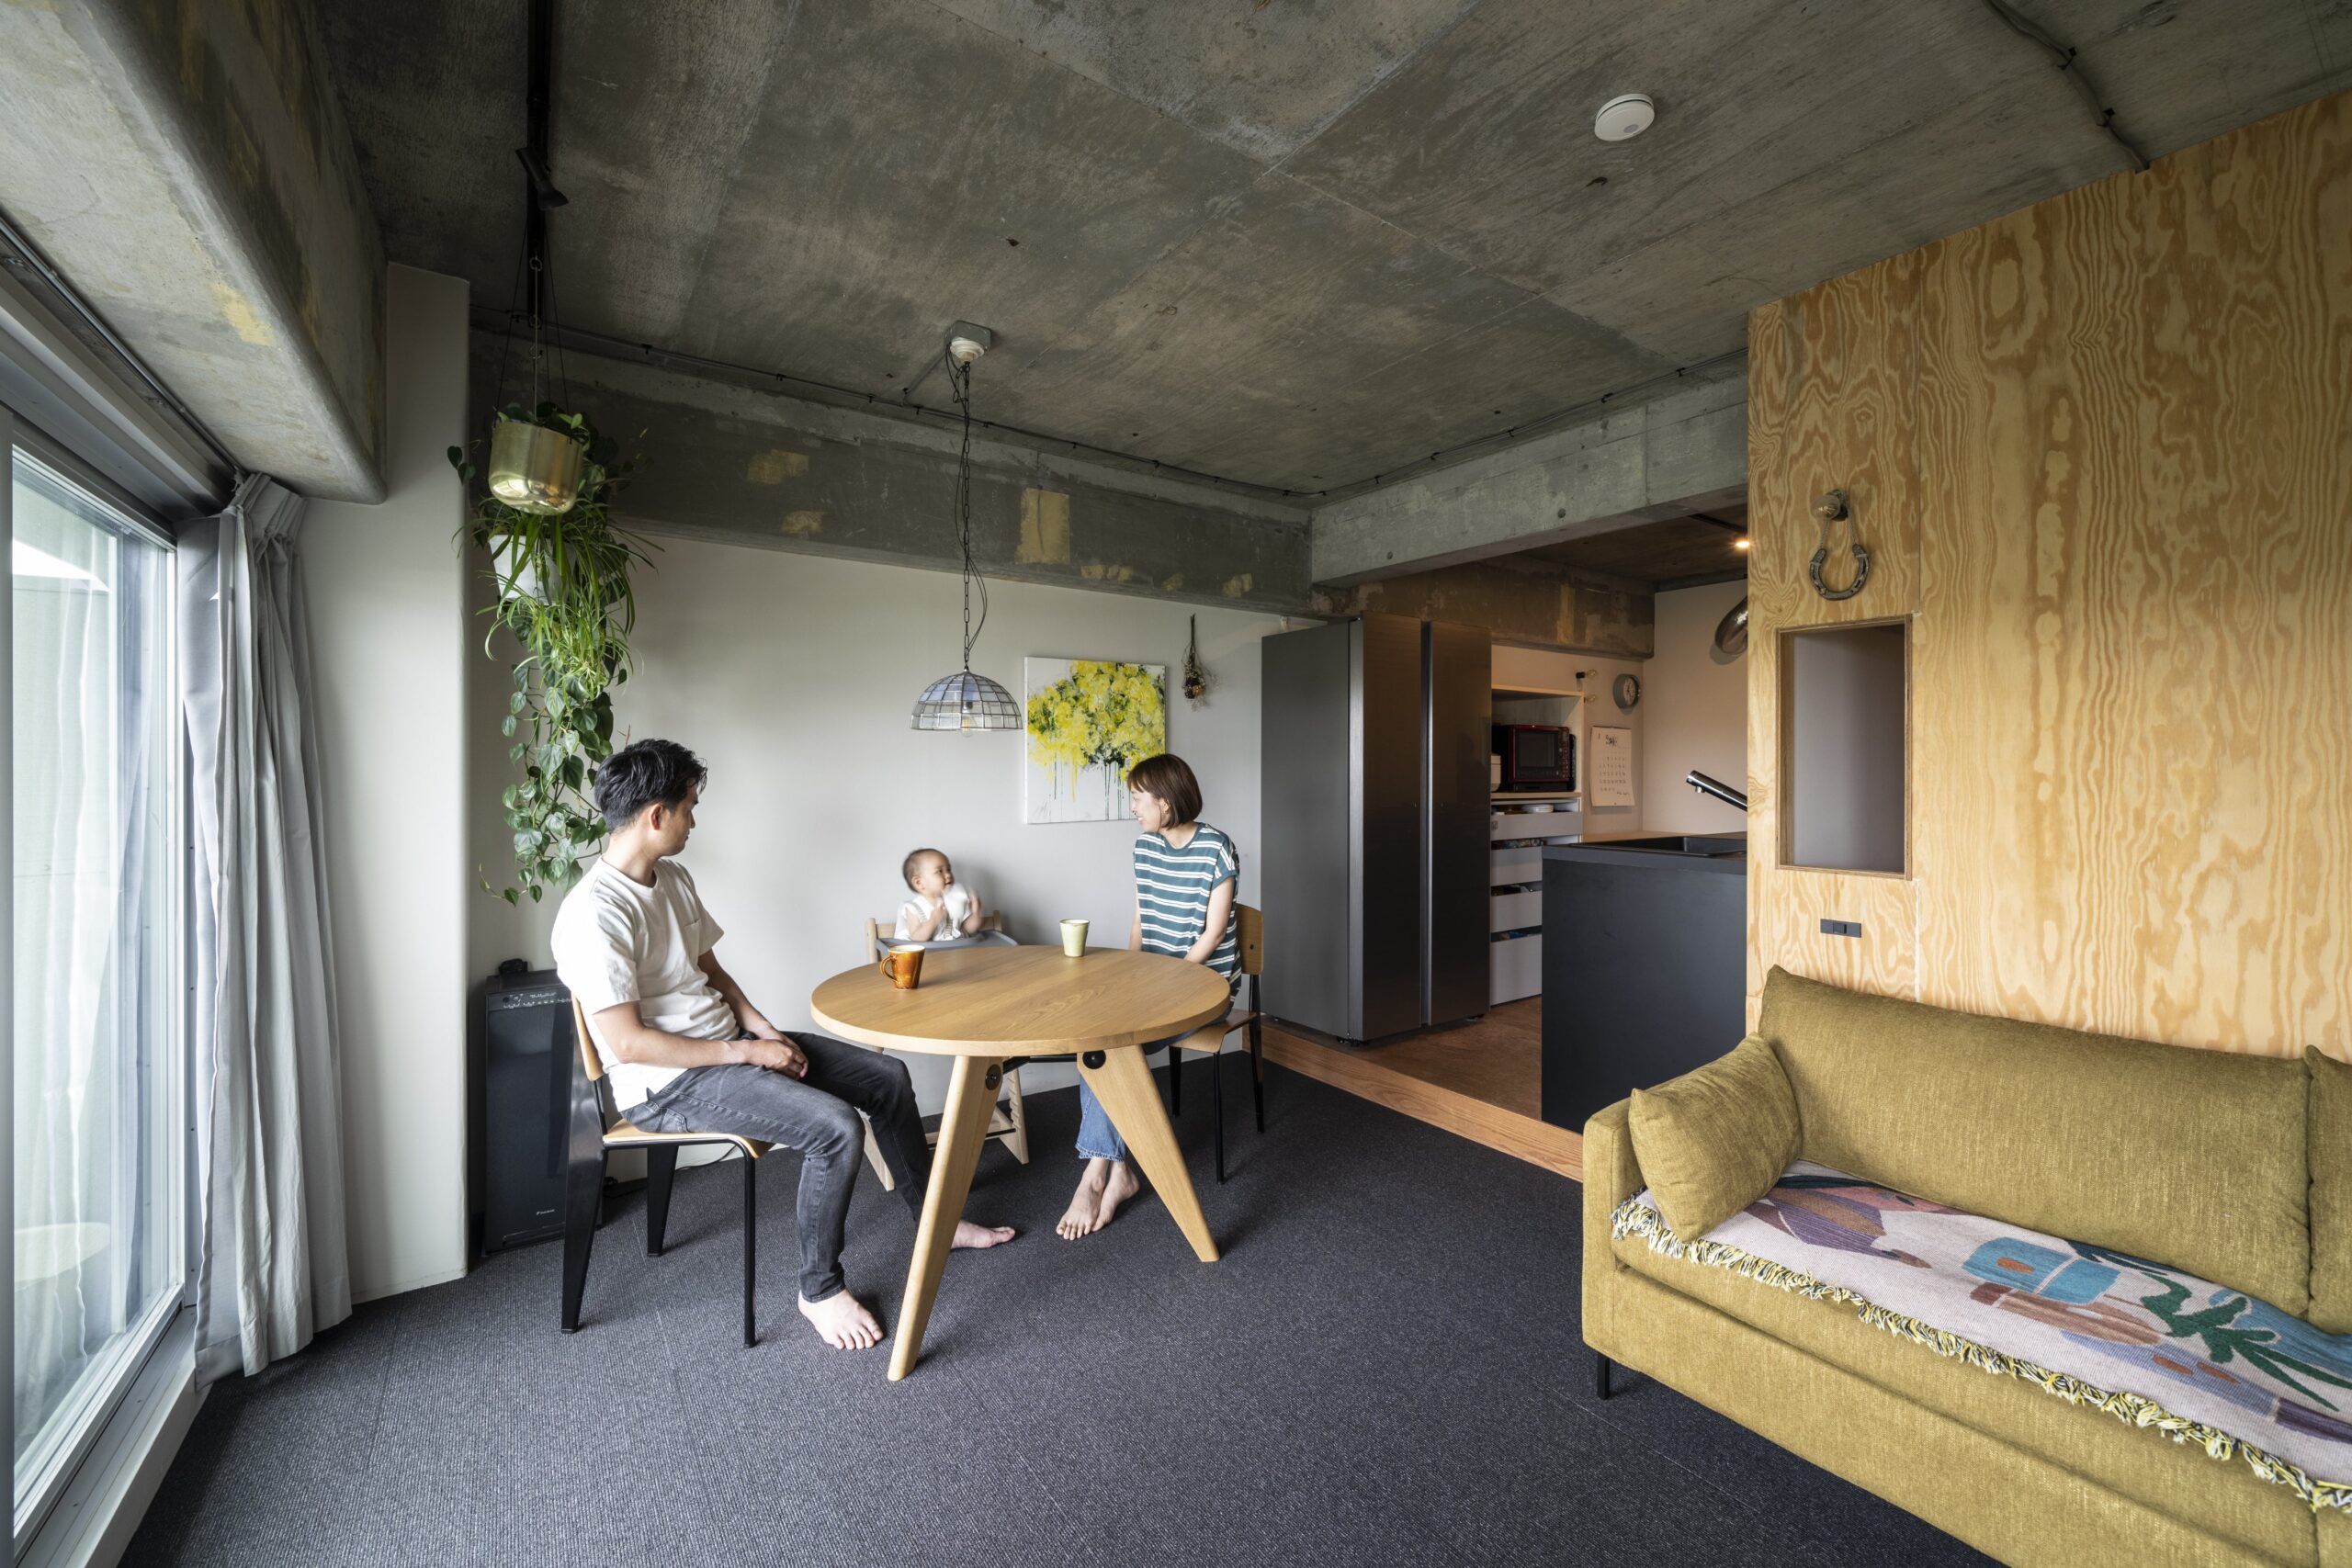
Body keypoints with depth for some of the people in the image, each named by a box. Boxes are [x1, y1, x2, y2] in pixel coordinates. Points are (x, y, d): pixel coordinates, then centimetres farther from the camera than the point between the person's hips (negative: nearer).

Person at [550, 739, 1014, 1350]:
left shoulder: (672, 877, 6)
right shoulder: (594, 914, -22)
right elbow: (627, 1043, -24)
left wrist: (764, 1029, 0)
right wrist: (748, 1053, -19)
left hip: (731, 1041, 9)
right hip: (668, 1081, -9)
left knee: (887, 1077, 4)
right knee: (835, 1128, -26)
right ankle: (820, 1289, 0)